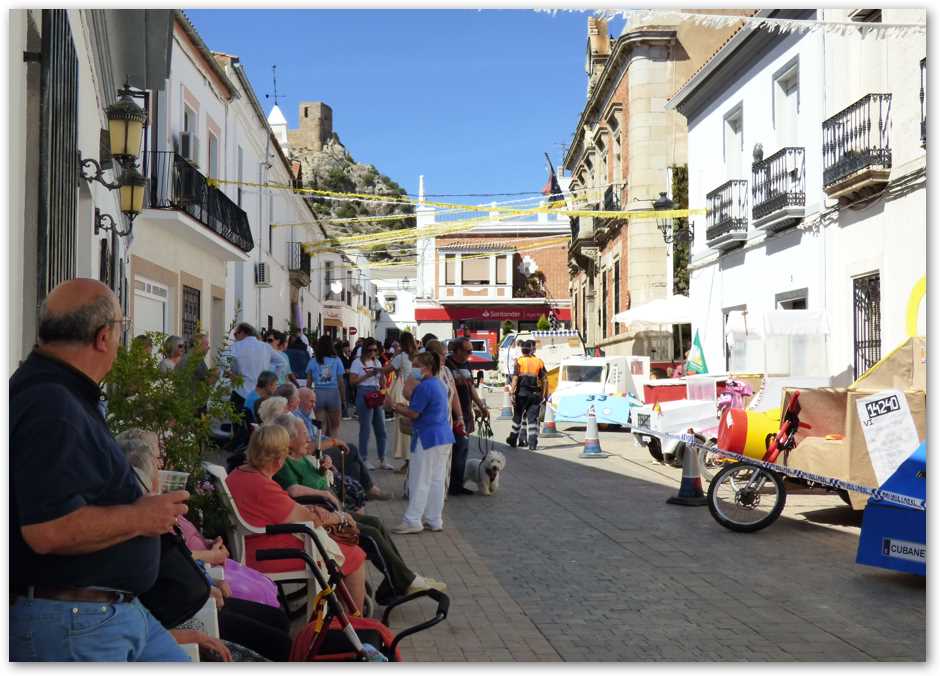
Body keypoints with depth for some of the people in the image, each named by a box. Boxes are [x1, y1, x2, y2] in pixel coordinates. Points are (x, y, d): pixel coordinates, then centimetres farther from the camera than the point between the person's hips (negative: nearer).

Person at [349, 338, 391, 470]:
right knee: (365, 428, -4)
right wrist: (367, 375, -15)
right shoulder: (358, 363, -1)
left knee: (381, 429, 7)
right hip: (364, 394, -6)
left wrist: (382, 373, -1)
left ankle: (382, 460, 14)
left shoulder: (377, 362, 17)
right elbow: (352, 381, -8)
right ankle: (364, 459, 5)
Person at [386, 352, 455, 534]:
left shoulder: (424, 387, -16)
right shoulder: (440, 385, 15)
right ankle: (435, 520, 17)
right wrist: (403, 407, 15)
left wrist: (393, 406, -6)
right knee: (437, 480, 12)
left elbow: (413, 414, -17)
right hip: (444, 436, 9)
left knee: (420, 481, -4)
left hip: (428, 437, -9)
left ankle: (412, 521, 0)